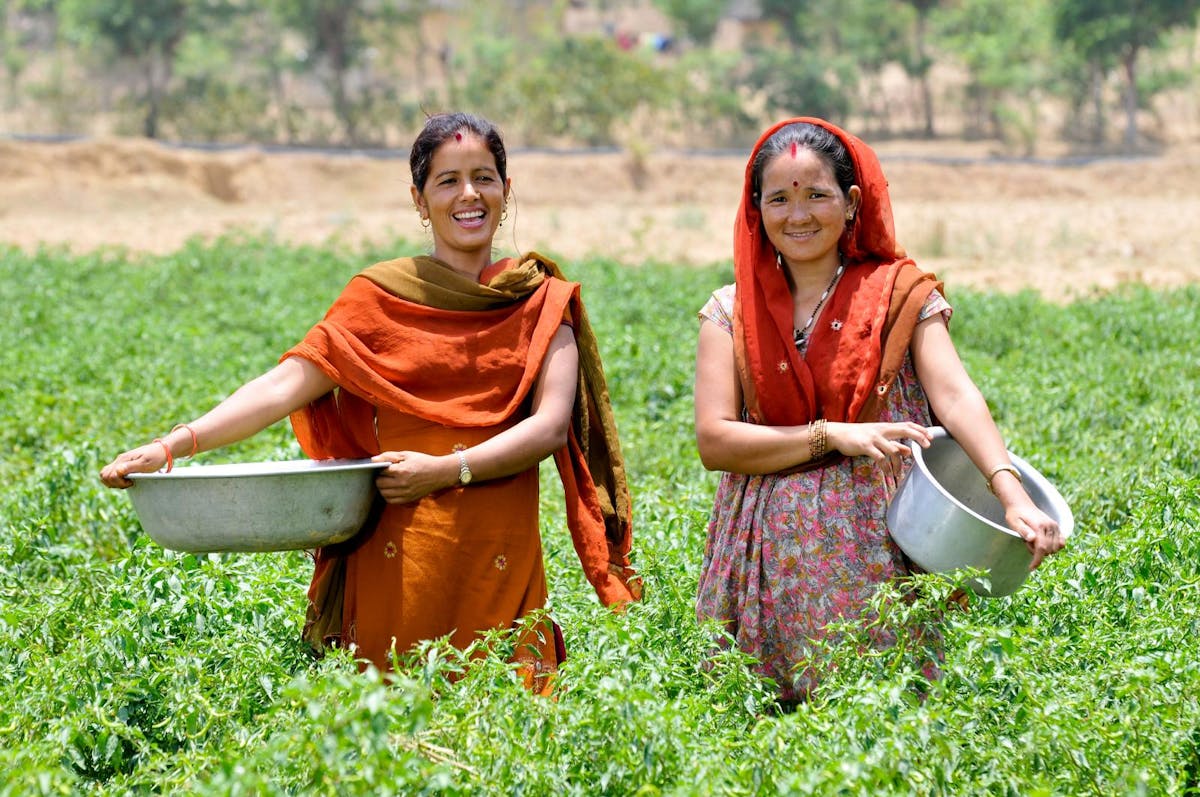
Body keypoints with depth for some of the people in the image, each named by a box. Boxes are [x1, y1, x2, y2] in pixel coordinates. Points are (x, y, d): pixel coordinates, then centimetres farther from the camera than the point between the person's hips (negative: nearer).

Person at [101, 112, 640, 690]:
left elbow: (552, 425, -4)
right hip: (398, 559, -1)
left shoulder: (544, 303, 8)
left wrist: (449, 469, -17)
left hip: (502, 561, 1)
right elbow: (286, 385, -5)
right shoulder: (381, 297, 5)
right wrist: (173, 445, -17)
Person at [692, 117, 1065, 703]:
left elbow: (956, 396, -10)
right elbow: (713, 440, -3)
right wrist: (831, 435, -15)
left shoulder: (900, 294, 3)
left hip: (876, 544, -1)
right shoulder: (730, 312, 7)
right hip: (770, 556, 1)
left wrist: (1011, 492, -27)